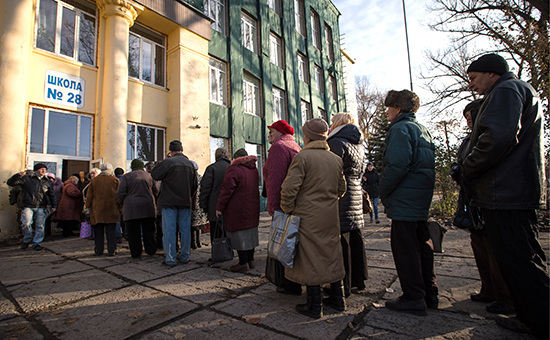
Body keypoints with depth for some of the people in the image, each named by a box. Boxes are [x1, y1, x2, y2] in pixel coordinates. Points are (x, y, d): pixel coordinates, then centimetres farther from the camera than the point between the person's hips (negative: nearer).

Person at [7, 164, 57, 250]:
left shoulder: (47, 182, 16)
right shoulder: (26, 179, 6)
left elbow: (52, 195, 20)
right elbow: (10, 182, 0)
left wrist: (54, 205, 15)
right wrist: (18, 176, -18)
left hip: (41, 207, 3)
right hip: (27, 206, -2)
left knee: (40, 226, 1)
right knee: (26, 224, -13)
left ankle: (37, 243, 14)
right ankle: (27, 240, 14)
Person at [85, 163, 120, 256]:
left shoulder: (94, 180, 4)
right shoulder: (115, 180, 1)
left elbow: (89, 196, 8)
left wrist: (88, 207, 18)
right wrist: (119, 208, 7)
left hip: (97, 210, 1)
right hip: (111, 210, -1)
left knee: (98, 231, 9)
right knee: (111, 231, 3)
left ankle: (98, 251, 15)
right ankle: (111, 251, 3)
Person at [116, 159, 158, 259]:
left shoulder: (127, 176, 0)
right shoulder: (149, 176, 7)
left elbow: (120, 193, -3)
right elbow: (155, 191, 12)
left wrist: (122, 204, 11)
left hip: (131, 209, -2)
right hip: (147, 207, 2)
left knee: (133, 232, 6)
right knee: (148, 231, 10)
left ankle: (136, 254, 11)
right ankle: (151, 251, 15)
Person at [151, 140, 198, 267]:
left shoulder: (168, 162, -11)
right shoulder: (190, 164, 6)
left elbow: (154, 174, -6)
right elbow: (195, 185, 10)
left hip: (169, 202, -4)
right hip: (185, 202, 5)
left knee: (169, 230, 4)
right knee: (185, 229, 11)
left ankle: (170, 259, 8)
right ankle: (184, 257, 20)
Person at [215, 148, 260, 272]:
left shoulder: (233, 169, -14)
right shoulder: (254, 170, 11)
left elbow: (227, 189, -18)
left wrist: (219, 207, -11)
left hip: (238, 209, -8)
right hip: (252, 208, 8)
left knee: (239, 235, 2)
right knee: (250, 233, 16)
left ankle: (243, 263, 8)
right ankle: (250, 260, 25)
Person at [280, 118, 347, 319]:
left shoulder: (302, 157, -12)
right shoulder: (336, 159, 8)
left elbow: (289, 189, -18)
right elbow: (341, 189, 14)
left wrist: (288, 210, -4)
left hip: (308, 217, -6)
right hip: (331, 217, 7)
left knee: (310, 259, 4)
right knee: (332, 255, 17)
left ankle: (314, 306, 15)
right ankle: (337, 299, 30)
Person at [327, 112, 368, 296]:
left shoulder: (336, 143, -11)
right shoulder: (359, 145, 16)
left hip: (340, 196, -9)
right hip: (356, 194, 9)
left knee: (341, 241, -3)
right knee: (355, 238, 15)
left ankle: (343, 285, 6)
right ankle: (358, 280, 27)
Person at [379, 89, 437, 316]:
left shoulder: (400, 129, -11)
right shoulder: (423, 130, 20)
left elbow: (397, 164, -23)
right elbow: (427, 165, 20)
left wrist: (383, 191, -11)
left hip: (404, 199, -10)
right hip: (422, 198, 10)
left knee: (404, 247, -2)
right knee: (422, 244, 15)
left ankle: (414, 299, 7)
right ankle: (430, 295, 26)